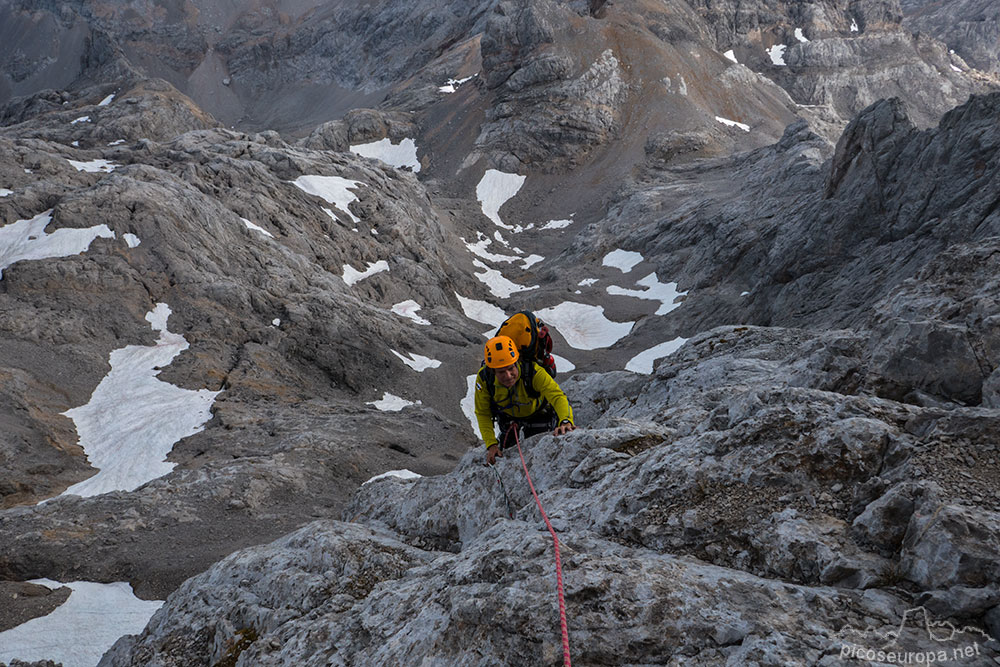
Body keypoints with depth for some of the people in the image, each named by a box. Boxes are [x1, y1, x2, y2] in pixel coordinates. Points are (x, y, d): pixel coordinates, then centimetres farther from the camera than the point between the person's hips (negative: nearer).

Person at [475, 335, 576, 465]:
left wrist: (566, 421, -73)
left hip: (537, 414, -2)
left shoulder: (534, 372, -42)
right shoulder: (483, 378, -33)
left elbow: (558, 397, -53)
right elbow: (483, 414, -19)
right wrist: (491, 444, -29)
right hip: (507, 415, 2)